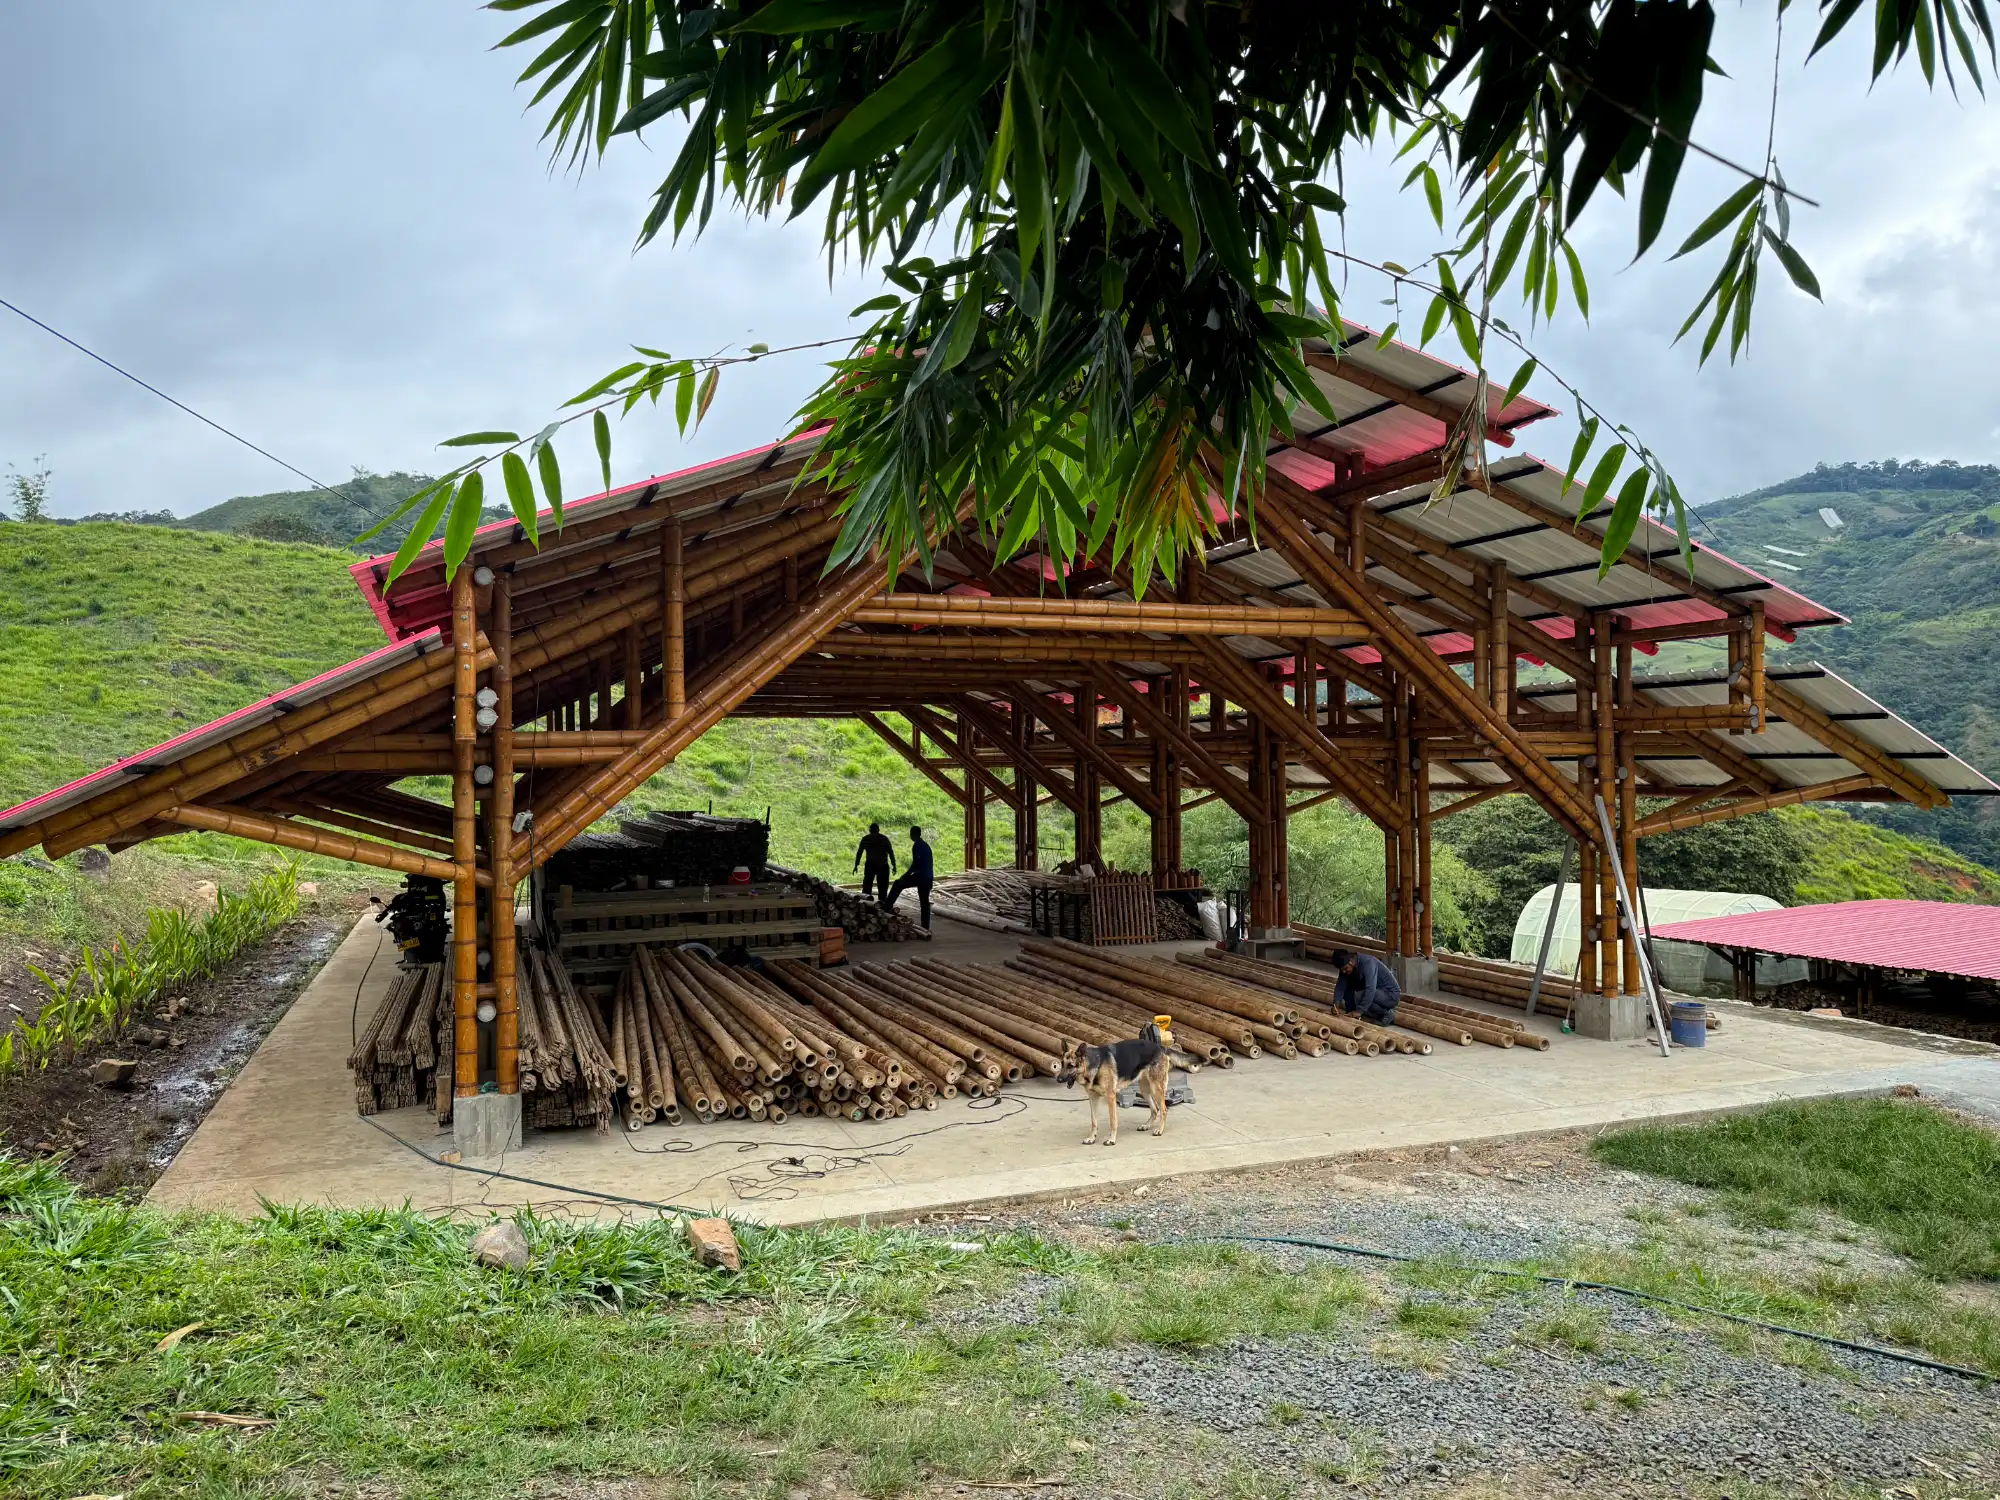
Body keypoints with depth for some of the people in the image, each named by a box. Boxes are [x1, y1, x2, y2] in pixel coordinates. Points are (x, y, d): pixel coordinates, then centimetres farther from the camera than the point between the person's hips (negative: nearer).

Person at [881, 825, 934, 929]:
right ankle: (926, 927, 9)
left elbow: (915, 863, -17)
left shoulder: (916, 846, -9)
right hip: (928, 878, 8)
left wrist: (907, 874, -8)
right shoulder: (926, 846, 18)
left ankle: (887, 906, 6)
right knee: (924, 902, 9)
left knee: (898, 884, 6)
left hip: (920, 876, -8)